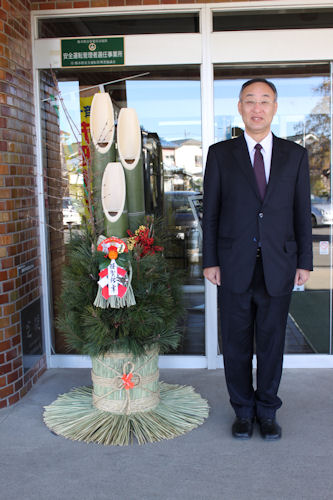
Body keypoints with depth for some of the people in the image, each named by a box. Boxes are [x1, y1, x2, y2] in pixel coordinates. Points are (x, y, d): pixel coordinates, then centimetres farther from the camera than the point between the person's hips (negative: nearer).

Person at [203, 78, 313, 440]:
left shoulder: (295, 155, 7)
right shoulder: (220, 154, 3)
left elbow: (302, 212, 7)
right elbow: (210, 212, 2)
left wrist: (304, 261, 3)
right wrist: (210, 261, -2)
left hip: (279, 267, 1)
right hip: (234, 267, 0)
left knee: (271, 342, 11)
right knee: (236, 343, 9)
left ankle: (267, 410, 29)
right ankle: (243, 411, 28)